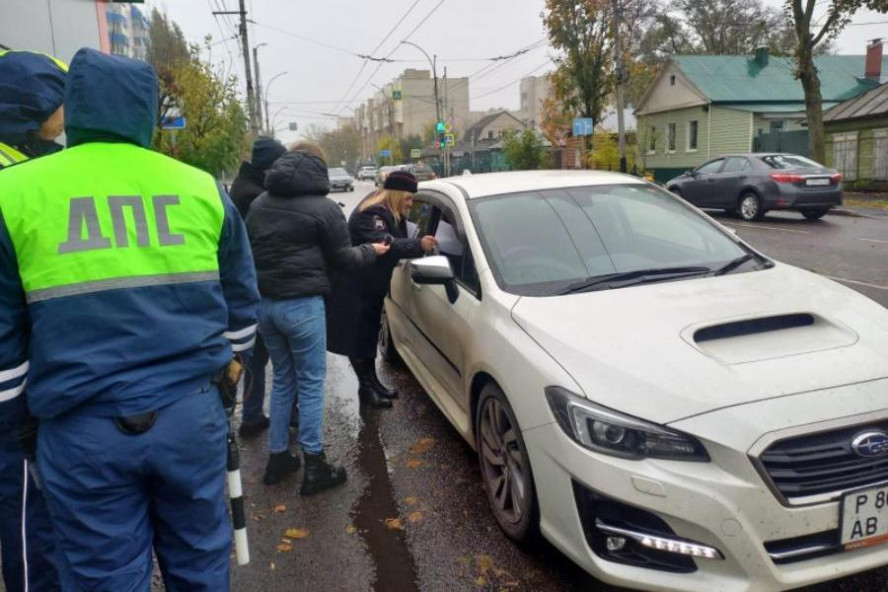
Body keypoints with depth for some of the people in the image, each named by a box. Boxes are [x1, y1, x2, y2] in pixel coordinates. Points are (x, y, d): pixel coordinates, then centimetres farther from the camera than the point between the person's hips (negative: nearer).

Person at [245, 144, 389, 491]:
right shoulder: (323, 208, -8)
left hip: (264, 302, 7)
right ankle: (314, 466, 9)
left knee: (282, 378, 18)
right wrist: (371, 251, 15)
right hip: (301, 305, -6)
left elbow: (249, 250, 18)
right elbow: (341, 259, -2)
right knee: (311, 383, 3)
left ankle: (277, 457, 24)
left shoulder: (259, 204, 12)